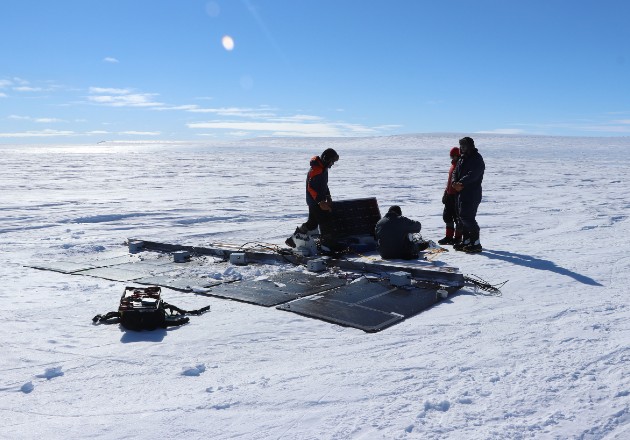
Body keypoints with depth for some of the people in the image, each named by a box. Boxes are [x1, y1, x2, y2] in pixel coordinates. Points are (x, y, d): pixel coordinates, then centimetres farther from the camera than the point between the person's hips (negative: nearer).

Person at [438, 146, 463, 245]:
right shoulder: (453, 165, 16)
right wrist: (446, 193, 21)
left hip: (458, 195, -9)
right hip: (450, 194, 10)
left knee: (457, 216, -2)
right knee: (447, 215, 13)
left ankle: (458, 237, 6)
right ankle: (449, 236, 21)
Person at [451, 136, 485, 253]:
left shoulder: (477, 159, -10)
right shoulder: (462, 158, 18)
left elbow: (472, 175, -23)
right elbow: (456, 172, 12)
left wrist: (461, 183, -32)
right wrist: (455, 183, -9)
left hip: (472, 194, -9)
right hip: (462, 193, 9)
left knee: (467, 217, -14)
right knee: (462, 217, 11)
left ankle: (476, 243, -8)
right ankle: (466, 241, 20)